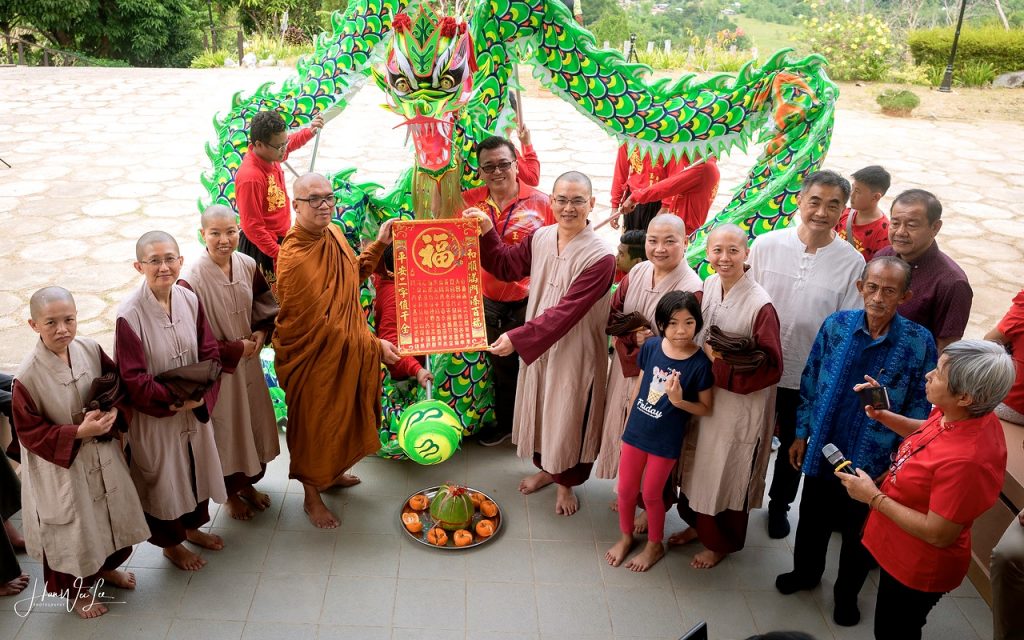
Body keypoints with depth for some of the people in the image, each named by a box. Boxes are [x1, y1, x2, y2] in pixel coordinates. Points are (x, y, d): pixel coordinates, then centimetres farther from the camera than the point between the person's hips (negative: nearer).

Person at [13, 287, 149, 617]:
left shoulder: (90, 349, -11)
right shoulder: (27, 376, -24)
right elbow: (29, 431, -17)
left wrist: (114, 411, -18)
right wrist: (78, 432, -26)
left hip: (103, 455, 5)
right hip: (61, 465, -5)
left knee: (111, 515, 22)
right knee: (72, 527, 14)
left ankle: (105, 567, 51)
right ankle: (75, 591, 40)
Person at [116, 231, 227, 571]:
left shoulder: (189, 300, -8)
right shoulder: (130, 315, -23)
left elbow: (210, 353, -3)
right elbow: (133, 379, -20)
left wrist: (199, 394, -16)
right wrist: (174, 398, -21)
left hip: (195, 410, 5)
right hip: (153, 415, -5)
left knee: (197, 467, 23)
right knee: (162, 476, 15)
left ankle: (193, 526, 50)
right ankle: (170, 543, 40)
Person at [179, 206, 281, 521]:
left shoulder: (247, 265, -7)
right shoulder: (192, 280, -24)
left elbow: (265, 304, 9)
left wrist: (261, 332, -9)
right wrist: (236, 349, -16)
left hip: (249, 361, 5)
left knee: (253, 423, 20)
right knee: (226, 429, 14)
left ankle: (248, 483, 44)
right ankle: (231, 494, 38)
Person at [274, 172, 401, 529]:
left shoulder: (333, 234, -2)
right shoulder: (295, 259, -29)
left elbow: (354, 273, 15)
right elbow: (319, 324, -26)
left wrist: (379, 245, 1)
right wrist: (373, 346, -22)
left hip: (347, 351, 8)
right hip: (315, 359, -8)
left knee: (342, 417, 25)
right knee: (314, 424, 12)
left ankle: (332, 473, 51)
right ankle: (312, 496, 34)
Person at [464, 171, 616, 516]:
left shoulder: (600, 258, -24)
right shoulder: (540, 237, -5)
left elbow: (566, 311, -27)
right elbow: (508, 266, 11)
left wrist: (517, 338, -28)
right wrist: (487, 232, -4)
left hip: (574, 352, -5)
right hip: (537, 345, 6)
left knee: (568, 416, 13)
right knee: (538, 408, 22)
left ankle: (566, 483, 37)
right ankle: (545, 468, 47)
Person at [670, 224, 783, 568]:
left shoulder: (760, 305, -22)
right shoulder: (706, 287, -3)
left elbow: (771, 367, -19)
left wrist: (721, 364, -23)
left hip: (740, 406, -6)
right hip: (703, 394, 6)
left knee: (728, 472, 12)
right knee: (697, 464, 20)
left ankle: (721, 542, 35)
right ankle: (698, 523, 45)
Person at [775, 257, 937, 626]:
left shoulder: (919, 342, -16)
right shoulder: (836, 325, -10)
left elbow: (919, 406, -8)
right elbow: (810, 383, 0)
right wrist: (801, 435, 4)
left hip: (873, 461, -2)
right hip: (822, 450, 2)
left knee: (858, 531, 19)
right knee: (812, 519, 22)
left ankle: (847, 594, 45)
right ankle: (805, 572, 50)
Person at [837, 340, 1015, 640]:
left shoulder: (967, 459, -39)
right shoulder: (954, 414, -13)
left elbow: (938, 534, -31)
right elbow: (926, 433, 12)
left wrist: (873, 497, -24)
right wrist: (883, 415, -4)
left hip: (918, 568, -8)